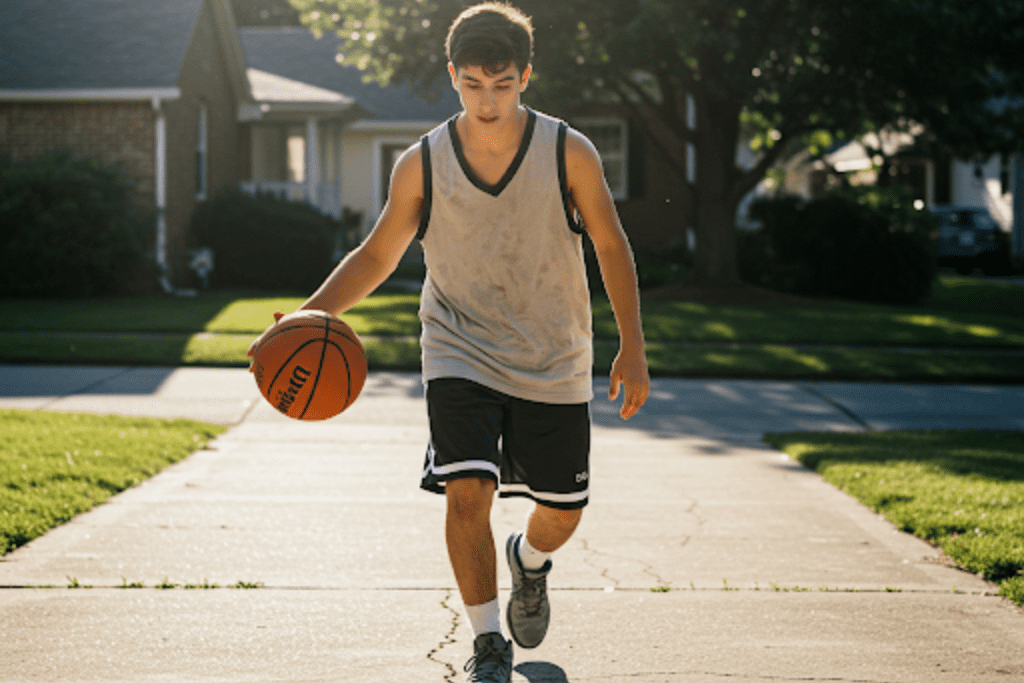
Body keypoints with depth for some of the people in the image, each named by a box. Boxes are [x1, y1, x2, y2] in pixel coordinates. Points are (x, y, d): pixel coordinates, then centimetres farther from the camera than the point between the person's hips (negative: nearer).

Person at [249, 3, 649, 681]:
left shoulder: (570, 154, -10)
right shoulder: (422, 165, -8)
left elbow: (612, 247, 1)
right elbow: (377, 256, 4)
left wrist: (632, 348, -3)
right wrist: (307, 318, -10)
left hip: (555, 365, 1)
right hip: (461, 356, -1)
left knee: (562, 514, 9)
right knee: (468, 491, -20)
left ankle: (530, 560, 47)